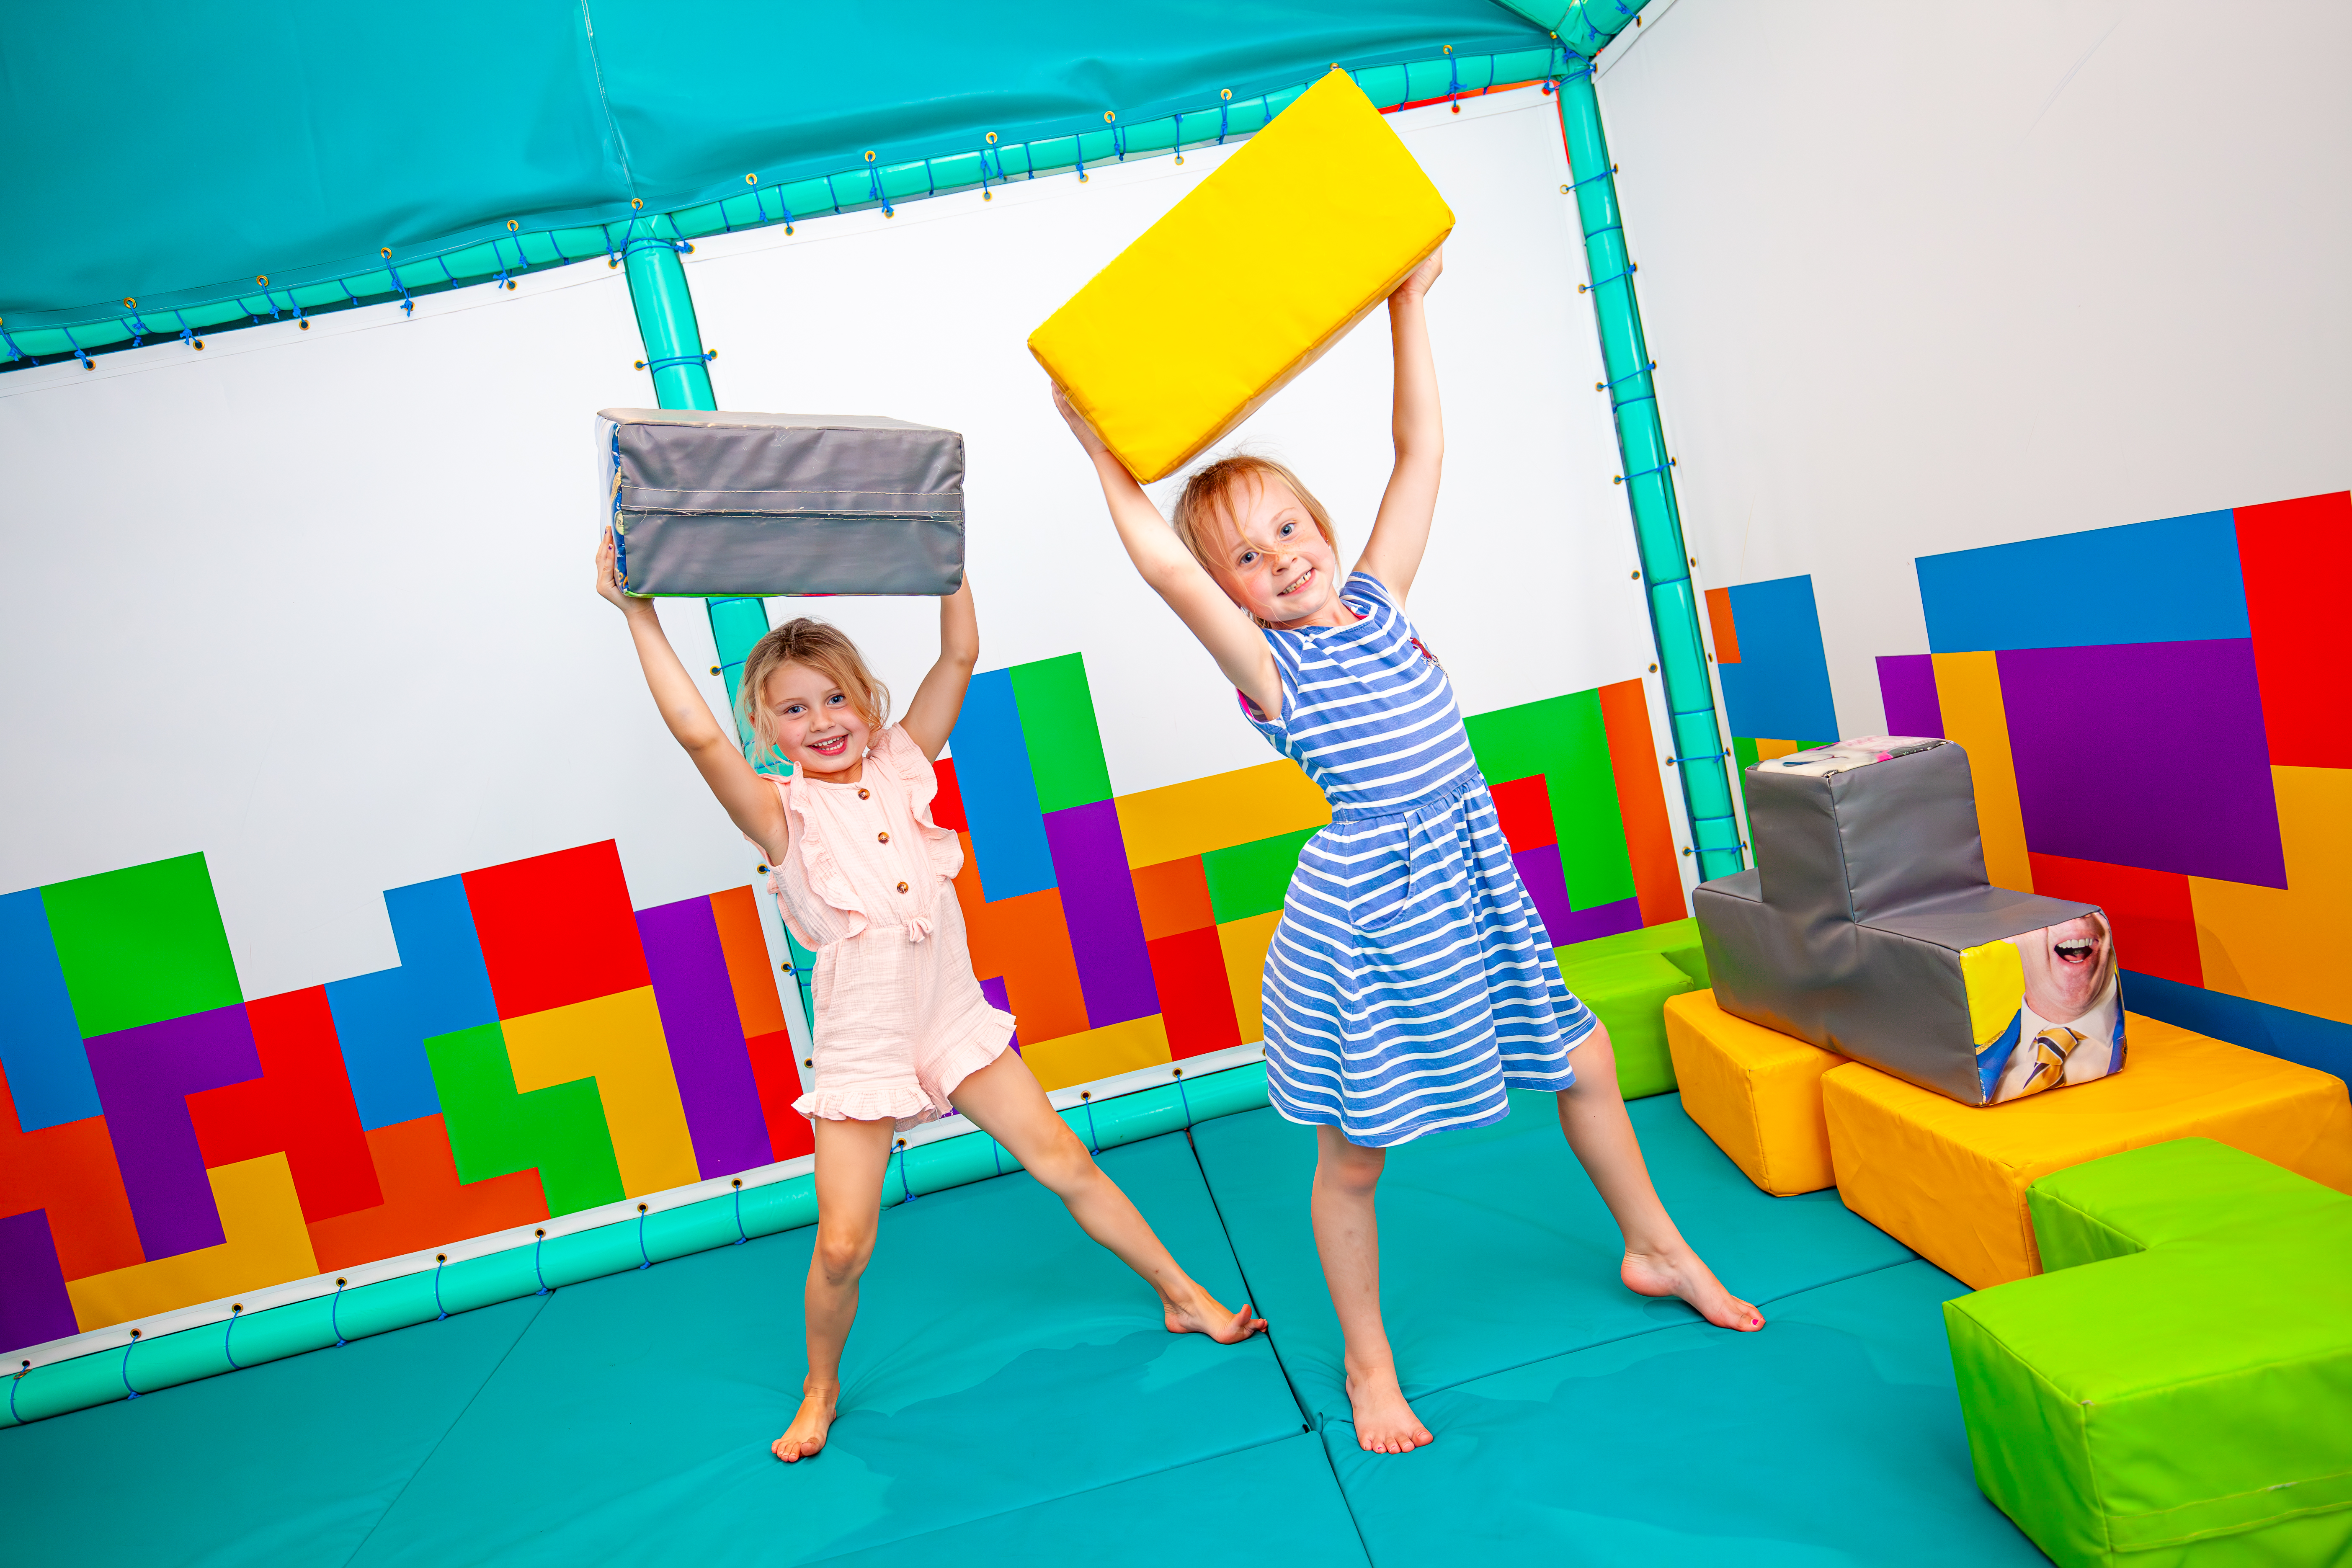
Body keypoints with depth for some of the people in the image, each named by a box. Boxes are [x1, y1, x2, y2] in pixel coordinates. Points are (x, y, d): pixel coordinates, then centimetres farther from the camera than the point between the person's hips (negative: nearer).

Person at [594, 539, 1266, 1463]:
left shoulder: (901, 766, 0)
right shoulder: (781, 814, -9)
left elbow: (959, 658, -5)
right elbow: (697, 734, -25)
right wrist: (640, 615, -26)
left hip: (954, 1023, 3)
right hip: (862, 1050, -2)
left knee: (1065, 1164, 9)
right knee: (843, 1246, 0)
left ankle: (1184, 1298, 27)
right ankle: (821, 1393, 29)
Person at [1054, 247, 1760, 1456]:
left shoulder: (1376, 600, 5)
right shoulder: (1265, 665, -9)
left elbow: (1421, 449, 6)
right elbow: (1163, 563, -23)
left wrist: (1409, 304, 7)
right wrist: (1105, 456, -16)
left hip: (1474, 880, 6)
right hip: (1366, 903, -5)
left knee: (1583, 1062, 19)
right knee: (1353, 1154, 7)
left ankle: (1654, 1249, 45)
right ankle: (1369, 1366, 29)